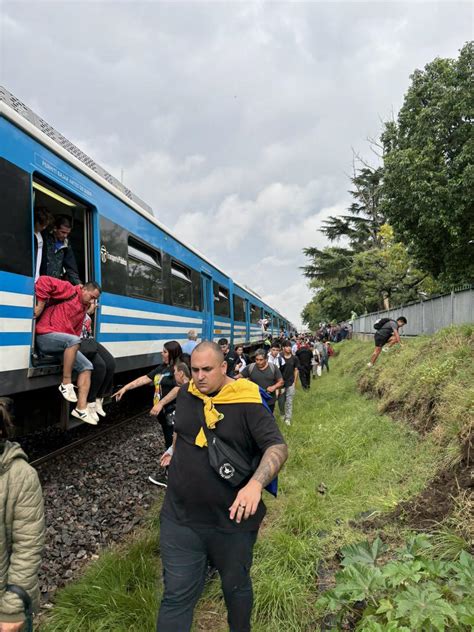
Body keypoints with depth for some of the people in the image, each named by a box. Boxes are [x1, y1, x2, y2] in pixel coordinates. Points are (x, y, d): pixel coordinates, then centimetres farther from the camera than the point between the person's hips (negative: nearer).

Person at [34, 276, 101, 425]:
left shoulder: (83, 309, 19)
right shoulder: (69, 290, -5)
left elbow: (77, 332, 15)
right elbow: (43, 281, -18)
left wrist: (74, 349, -2)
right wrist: (40, 306, -17)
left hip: (64, 343, 9)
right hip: (45, 336, -9)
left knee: (86, 366, -3)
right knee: (73, 340, -37)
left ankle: (81, 408, -7)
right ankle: (66, 384, -24)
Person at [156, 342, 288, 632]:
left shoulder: (247, 403, -16)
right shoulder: (186, 394, 0)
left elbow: (278, 447, -23)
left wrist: (255, 483, -37)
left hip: (233, 520, -2)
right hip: (180, 519, 3)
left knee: (236, 586, 22)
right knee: (177, 595, 8)